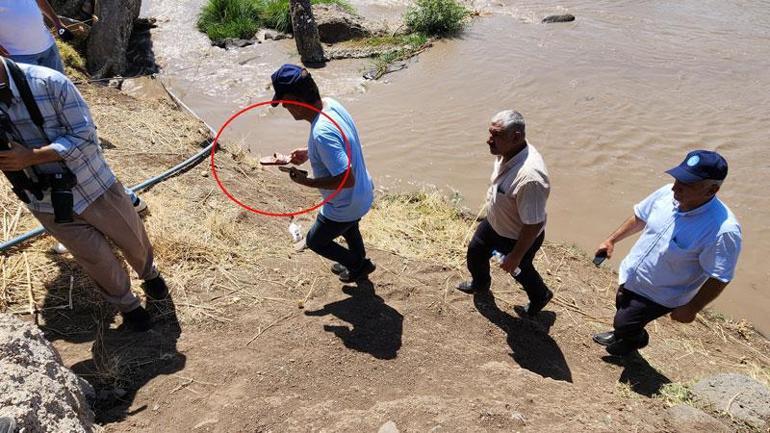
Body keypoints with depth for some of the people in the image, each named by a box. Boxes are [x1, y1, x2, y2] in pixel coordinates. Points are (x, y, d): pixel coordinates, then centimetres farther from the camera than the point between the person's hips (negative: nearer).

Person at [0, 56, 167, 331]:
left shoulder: (49, 82, -21)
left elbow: (85, 135, -20)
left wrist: (30, 157, -28)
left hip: (95, 185, -1)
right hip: (50, 205, 2)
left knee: (134, 240, 17)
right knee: (98, 261, 11)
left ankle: (149, 273, 52)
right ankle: (126, 303, 40)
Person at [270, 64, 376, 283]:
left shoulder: (322, 134, -37)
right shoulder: (330, 103, -9)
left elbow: (346, 179, -36)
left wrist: (306, 182, -24)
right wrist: (309, 152, 3)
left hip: (345, 205, -8)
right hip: (363, 193, 8)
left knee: (315, 241, 20)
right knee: (349, 230, 36)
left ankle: (360, 264, 38)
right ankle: (358, 266, 61)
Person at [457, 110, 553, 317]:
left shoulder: (529, 177, -44)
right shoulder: (507, 152, -18)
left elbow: (533, 225, -33)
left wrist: (515, 256, -22)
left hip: (519, 237, -7)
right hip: (494, 222, 7)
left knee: (519, 269, 23)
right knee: (475, 252, 27)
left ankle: (540, 297, 57)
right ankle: (480, 284, 61)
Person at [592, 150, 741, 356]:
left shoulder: (723, 230, -35)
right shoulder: (667, 193, -19)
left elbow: (719, 278, -25)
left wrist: (690, 309, -16)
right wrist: (612, 240, 5)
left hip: (660, 295, -5)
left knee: (624, 323, 10)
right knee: (622, 309, 28)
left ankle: (636, 340, 46)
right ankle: (621, 335, 61)